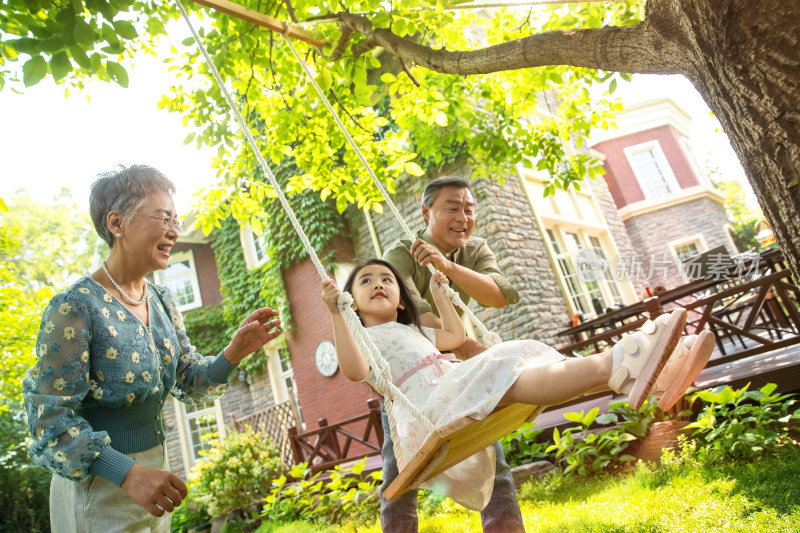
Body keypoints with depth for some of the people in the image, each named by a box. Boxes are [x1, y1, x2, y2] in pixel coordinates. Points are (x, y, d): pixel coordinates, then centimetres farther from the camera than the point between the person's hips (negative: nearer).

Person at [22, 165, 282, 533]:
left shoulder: (162, 301, 2)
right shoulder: (75, 307, -20)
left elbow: (189, 382, 3)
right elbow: (49, 418, -19)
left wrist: (233, 354, -16)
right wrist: (128, 473, -27)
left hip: (153, 467, 7)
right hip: (98, 487, -7)